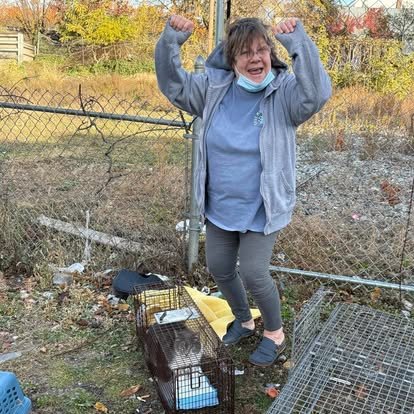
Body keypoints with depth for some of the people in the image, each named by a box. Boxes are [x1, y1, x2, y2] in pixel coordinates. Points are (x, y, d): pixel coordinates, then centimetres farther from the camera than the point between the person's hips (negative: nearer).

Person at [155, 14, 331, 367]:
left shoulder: (285, 91, -15)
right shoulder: (215, 87, -4)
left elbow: (318, 93, -34)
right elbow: (173, 85, -6)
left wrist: (299, 43, -43)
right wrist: (170, 42, -23)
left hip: (261, 208, -5)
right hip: (220, 205, 5)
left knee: (253, 273, -4)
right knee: (219, 269, 16)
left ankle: (275, 334, 27)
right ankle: (243, 320, 45)